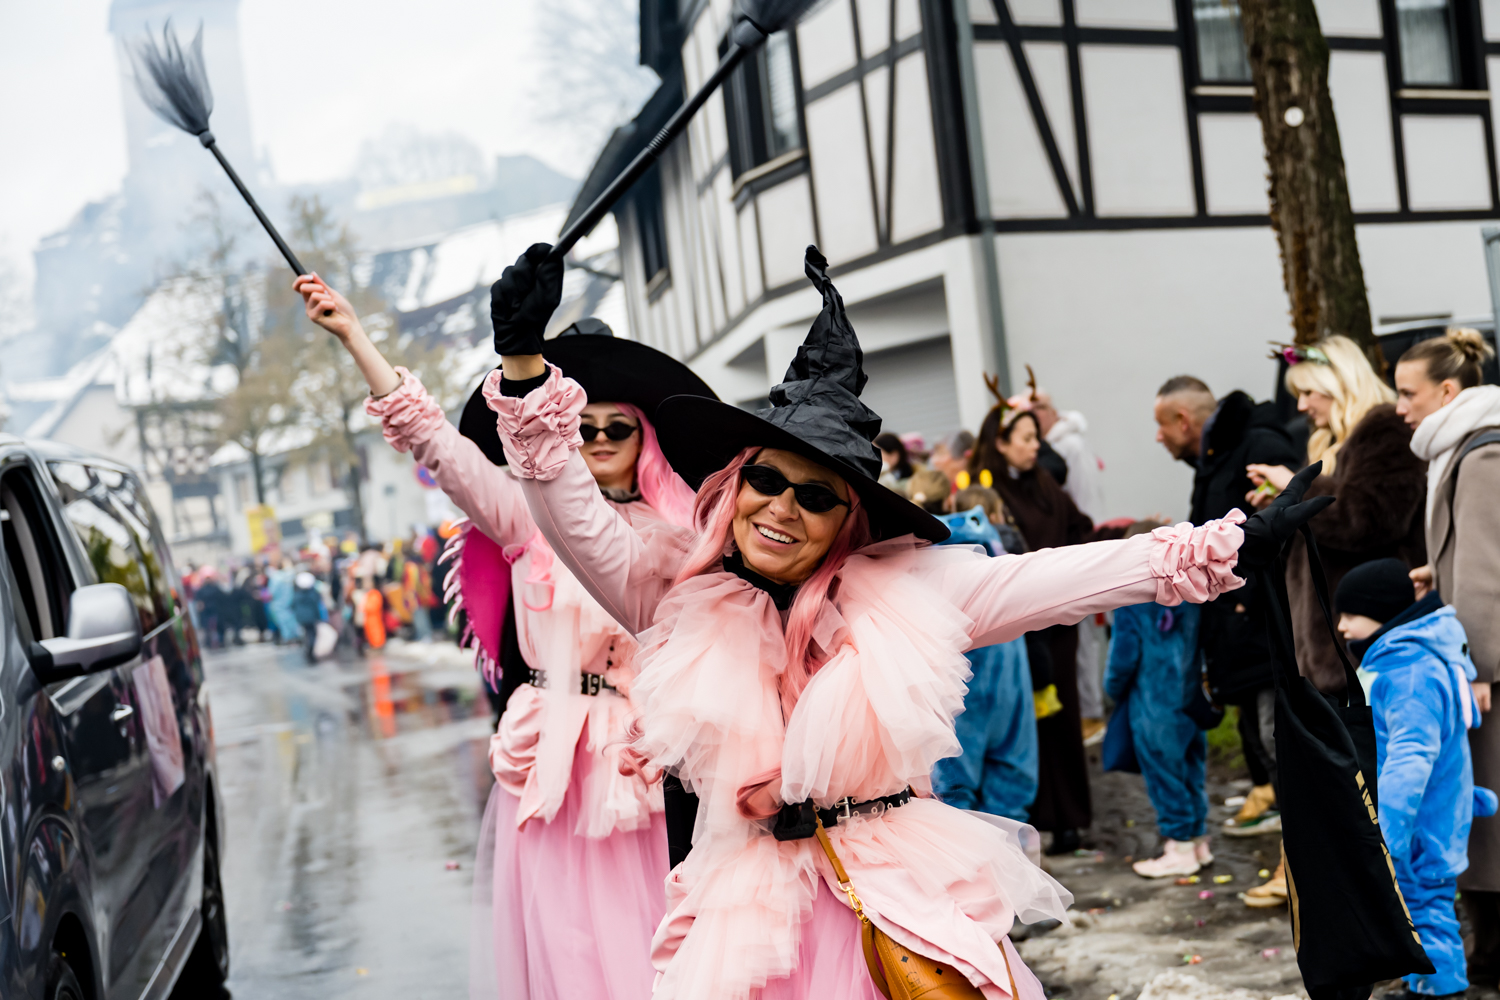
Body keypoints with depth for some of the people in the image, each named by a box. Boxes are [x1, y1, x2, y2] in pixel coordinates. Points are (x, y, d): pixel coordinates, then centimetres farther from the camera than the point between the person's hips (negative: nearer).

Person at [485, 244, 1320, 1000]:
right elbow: (576, 518, -7)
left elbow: (1057, 579, -3)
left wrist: (1227, 548, -7)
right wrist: (527, 370, -20)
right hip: (751, 918, 1)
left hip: (908, 907, 0)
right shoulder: (680, 593, 0)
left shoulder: (906, 587, -1)